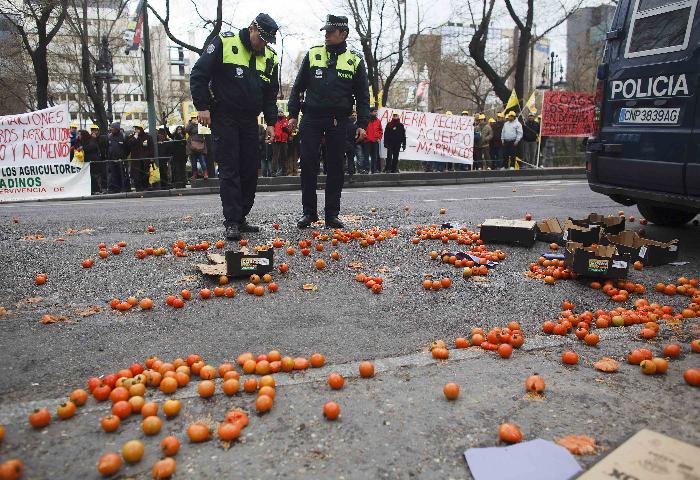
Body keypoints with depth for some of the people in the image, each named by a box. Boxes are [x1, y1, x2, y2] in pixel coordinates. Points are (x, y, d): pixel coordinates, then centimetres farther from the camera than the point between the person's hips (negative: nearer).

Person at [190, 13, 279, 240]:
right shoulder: (224, 43, -6)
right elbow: (199, 74, -7)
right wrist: (202, 107, -13)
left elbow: (271, 94, 17)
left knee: (250, 170, 5)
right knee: (229, 170, -9)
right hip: (223, 117, -6)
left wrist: (270, 123, 9)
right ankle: (232, 222, -7)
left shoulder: (269, 58, 9)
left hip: (249, 121, 6)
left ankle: (241, 218, 15)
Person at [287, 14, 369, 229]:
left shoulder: (355, 60, 7)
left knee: (335, 167, 2)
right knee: (308, 165, -2)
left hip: (338, 121, 0)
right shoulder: (312, 55, 9)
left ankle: (332, 214, 10)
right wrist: (293, 114, 3)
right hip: (311, 118, 1)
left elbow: (363, 96, 7)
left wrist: (362, 124, -2)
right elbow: (298, 87, 11)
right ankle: (309, 212, 9)